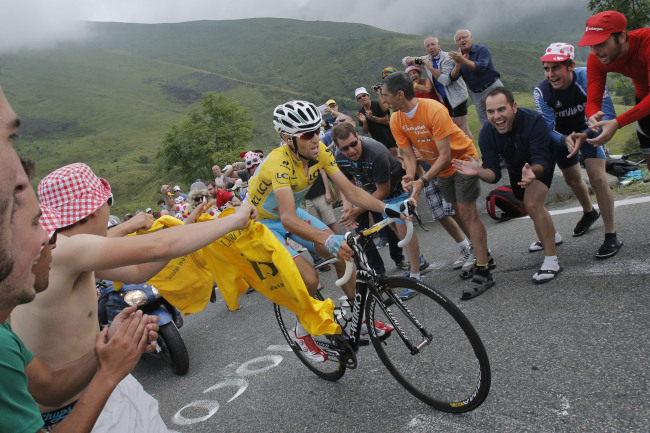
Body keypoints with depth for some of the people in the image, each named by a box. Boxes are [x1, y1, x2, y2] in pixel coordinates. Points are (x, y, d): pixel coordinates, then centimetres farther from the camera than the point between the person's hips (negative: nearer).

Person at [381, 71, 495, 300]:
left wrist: (423, 181, -37)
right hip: (441, 168, 7)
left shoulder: (434, 110, -32)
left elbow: (445, 155, -31)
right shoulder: (396, 120, -12)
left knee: (467, 213, -11)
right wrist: (410, 176, -29)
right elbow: (409, 154, -9)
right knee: (459, 213, 12)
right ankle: (484, 257, 28)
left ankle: (483, 272, -6)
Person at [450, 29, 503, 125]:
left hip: (492, 88, -4)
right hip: (476, 95, 5)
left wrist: (462, 60, -35)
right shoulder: (458, 56, 6)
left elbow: (481, 67, -25)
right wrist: (458, 64, -24)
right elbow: (453, 77, -5)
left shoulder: (482, 49, -6)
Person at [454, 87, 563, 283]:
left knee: (533, 204, -27)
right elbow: (494, 174, -27)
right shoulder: (486, 134, -26)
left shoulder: (533, 120, -37)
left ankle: (551, 260, -16)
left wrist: (532, 171, -63)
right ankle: (551, 234, 55)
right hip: (516, 168, 5)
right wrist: (479, 171, -49)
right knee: (527, 204, 22)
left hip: (540, 164, -5)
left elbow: (541, 161, -40)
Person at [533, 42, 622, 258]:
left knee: (598, 179, -19)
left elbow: (608, 114, -33)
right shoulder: (541, 92, -28)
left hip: (588, 129, -3)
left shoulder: (588, 78, -32)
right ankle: (589, 212, 51)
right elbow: (548, 129, -27)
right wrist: (564, 140, -49)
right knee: (572, 179, 19)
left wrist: (586, 134, -51)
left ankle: (611, 236, -8)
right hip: (562, 135, 3)